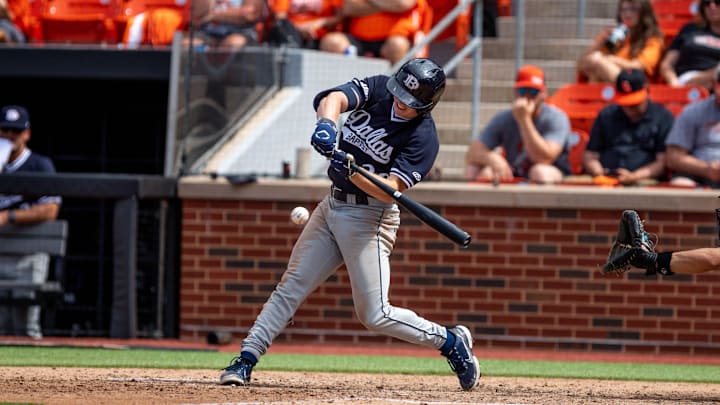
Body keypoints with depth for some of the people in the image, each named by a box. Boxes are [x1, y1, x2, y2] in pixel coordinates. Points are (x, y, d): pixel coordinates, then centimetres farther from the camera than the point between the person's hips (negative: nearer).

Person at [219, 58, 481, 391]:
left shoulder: (424, 137, -17)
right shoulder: (376, 89, -3)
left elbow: (390, 189, -25)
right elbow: (335, 98, -22)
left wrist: (351, 171, -41)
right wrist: (326, 123, -44)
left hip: (369, 218, -6)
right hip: (332, 205, 6)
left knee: (375, 316, -6)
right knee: (290, 288, 4)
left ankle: (451, 341, 11)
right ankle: (245, 361, 6)